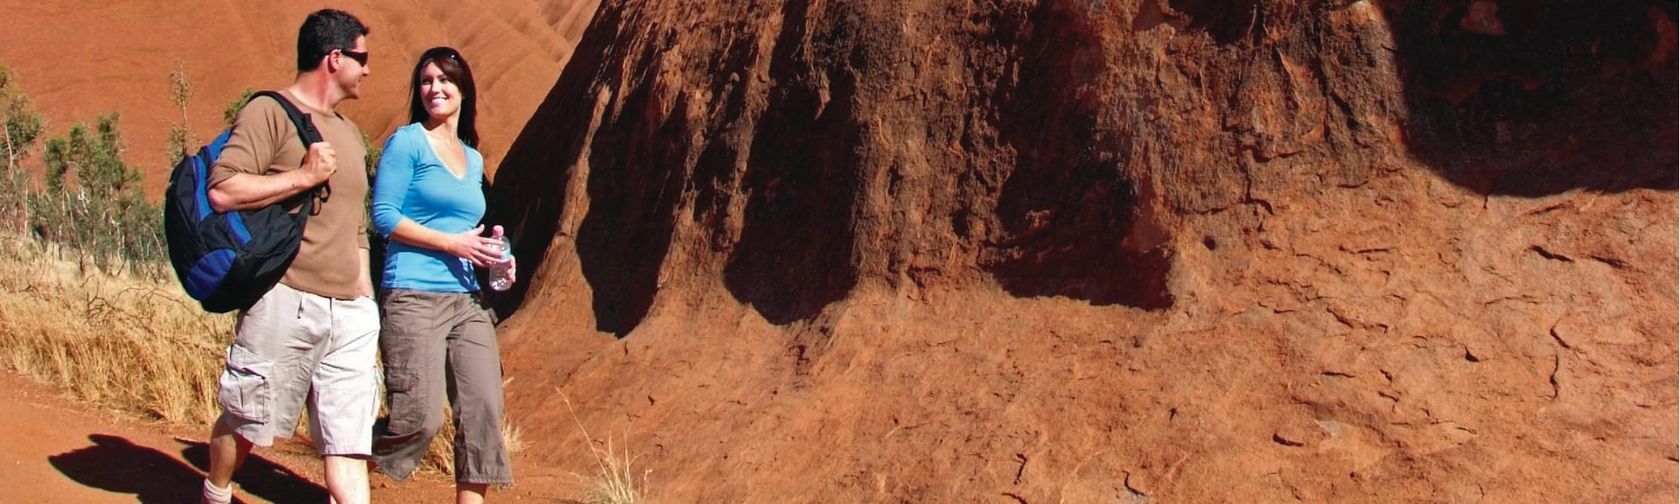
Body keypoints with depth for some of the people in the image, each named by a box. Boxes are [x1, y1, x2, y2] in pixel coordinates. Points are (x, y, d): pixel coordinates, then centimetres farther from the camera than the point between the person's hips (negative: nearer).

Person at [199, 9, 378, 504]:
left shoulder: (350, 133, 20)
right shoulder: (270, 112, -4)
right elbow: (222, 190, -17)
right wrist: (304, 177, -14)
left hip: (350, 312, 6)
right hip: (286, 300, -6)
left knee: (349, 437, 0)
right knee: (245, 419, 9)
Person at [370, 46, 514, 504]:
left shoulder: (473, 159, 18)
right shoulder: (407, 143, -1)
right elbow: (384, 216, -8)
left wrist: (489, 251, 5)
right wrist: (453, 243, -14)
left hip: (466, 301, 7)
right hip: (413, 297, -7)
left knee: (483, 412, -2)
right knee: (420, 420, -9)